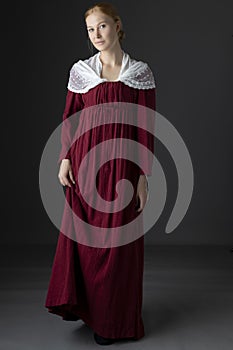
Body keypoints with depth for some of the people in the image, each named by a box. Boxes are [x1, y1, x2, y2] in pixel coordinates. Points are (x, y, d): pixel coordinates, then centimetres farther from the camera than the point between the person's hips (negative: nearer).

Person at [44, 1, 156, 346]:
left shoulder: (141, 72, 2)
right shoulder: (80, 70, 6)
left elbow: (146, 128, -1)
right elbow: (69, 119, 7)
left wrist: (144, 176, -5)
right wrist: (65, 159, -5)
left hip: (122, 163, -1)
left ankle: (111, 320, 24)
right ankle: (79, 302, 29)